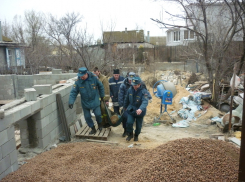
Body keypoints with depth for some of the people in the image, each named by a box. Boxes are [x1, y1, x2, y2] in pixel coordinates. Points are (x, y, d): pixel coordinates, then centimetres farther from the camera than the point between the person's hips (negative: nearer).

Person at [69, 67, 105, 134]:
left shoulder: (93, 78, -17)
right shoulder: (78, 82, -17)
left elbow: (100, 86, -1)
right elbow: (73, 92, -16)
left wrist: (102, 95, 7)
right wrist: (71, 102, -28)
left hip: (95, 101, -1)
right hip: (85, 102, 1)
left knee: (98, 114, 0)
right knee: (87, 116, 6)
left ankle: (99, 124, 34)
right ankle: (93, 129, 29)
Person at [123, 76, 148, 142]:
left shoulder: (144, 91, -20)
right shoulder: (130, 90, -5)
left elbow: (145, 102, -35)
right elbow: (127, 99, 11)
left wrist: (141, 109, -53)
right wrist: (125, 107, 24)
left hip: (140, 112, -2)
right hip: (131, 110, 3)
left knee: (138, 125, 10)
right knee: (129, 122, -14)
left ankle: (136, 135, 40)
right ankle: (130, 134, 15)